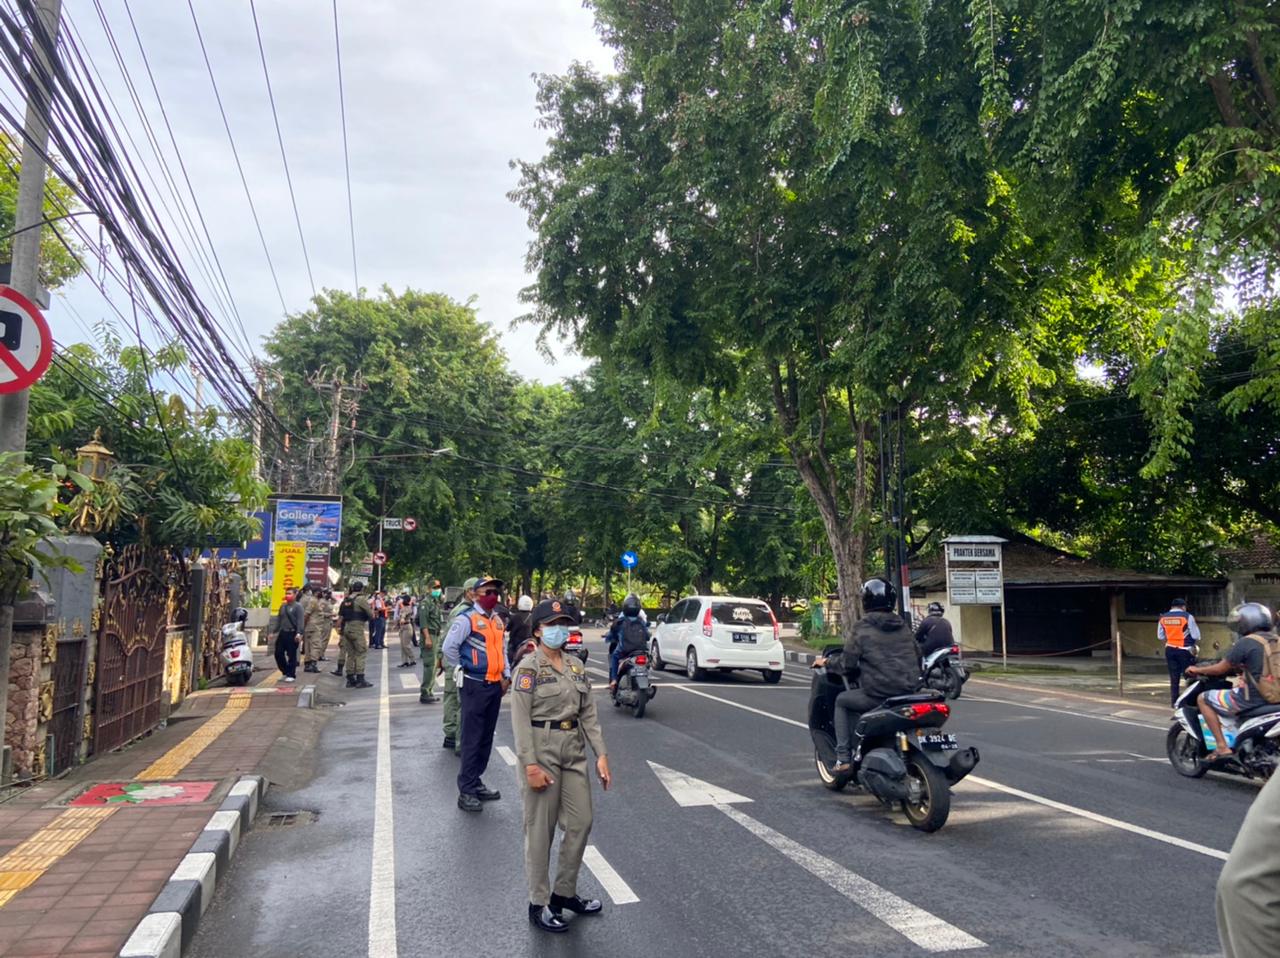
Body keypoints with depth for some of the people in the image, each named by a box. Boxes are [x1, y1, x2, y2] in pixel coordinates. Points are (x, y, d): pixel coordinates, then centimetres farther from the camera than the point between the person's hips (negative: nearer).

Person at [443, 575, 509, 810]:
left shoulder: (497, 620, 12)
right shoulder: (466, 618, -12)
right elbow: (449, 648, -13)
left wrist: (507, 676, 13)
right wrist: (465, 669, -3)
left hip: (495, 685, 8)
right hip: (475, 685, -7)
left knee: (486, 738, 13)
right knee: (472, 739, -4)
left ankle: (475, 782, 24)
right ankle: (466, 791, 2)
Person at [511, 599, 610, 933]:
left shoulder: (576, 666, 9)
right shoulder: (528, 668, -10)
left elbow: (589, 713, 10)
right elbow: (520, 720, -14)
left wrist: (601, 754, 3)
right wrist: (531, 765, -20)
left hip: (574, 752, 7)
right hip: (542, 752, -6)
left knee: (581, 824, 11)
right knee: (541, 830, 4)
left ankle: (565, 893, 28)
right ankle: (538, 904, 18)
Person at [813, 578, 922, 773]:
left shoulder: (863, 628, -6)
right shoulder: (903, 626, 11)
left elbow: (847, 663, -5)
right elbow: (917, 656, 18)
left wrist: (826, 662, 14)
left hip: (878, 694, -7)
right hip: (909, 691, 7)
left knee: (842, 701, 18)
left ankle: (843, 758, 10)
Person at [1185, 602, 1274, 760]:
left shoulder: (1246, 642, -13)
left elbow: (1220, 669, -9)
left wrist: (1197, 670, 7)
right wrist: (1238, 666, 36)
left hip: (1252, 698, -8)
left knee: (1203, 699, 4)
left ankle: (1222, 747, -3)